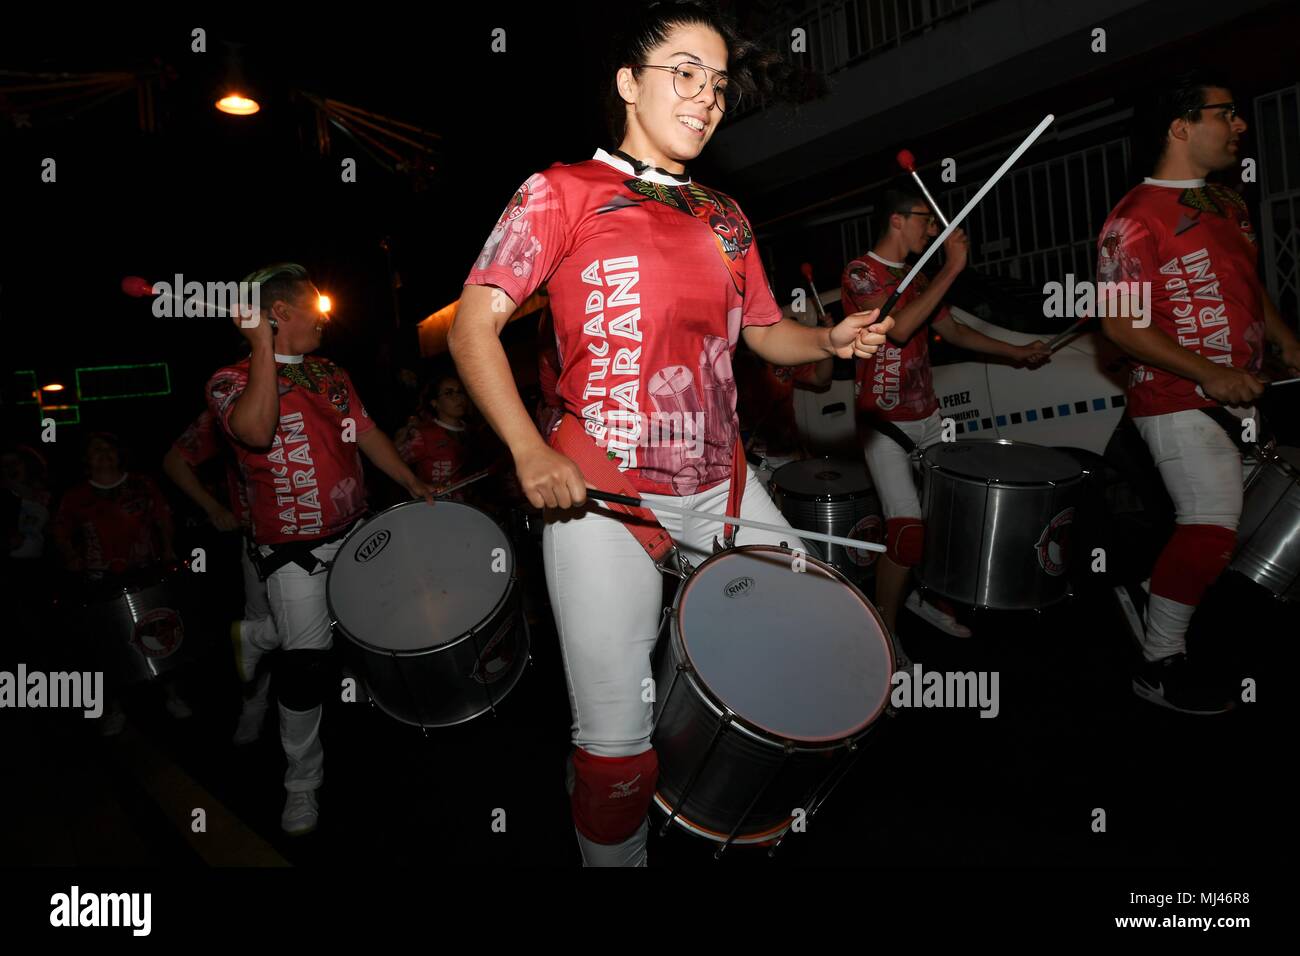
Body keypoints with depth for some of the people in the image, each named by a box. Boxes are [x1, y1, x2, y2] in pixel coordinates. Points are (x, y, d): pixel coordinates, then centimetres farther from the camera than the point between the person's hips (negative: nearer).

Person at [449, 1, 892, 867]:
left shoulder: (725, 218, 17)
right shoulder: (562, 193, 0)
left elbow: (767, 333, 21)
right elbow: (474, 325, -7)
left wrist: (833, 340, -1)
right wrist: (529, 450, -21)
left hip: (724, 486, 6)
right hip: (602, 496, -5)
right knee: (617, 743, 0)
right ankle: (616, 858, 30)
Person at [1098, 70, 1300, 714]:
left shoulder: (1227, 205, 15)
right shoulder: (1136, 218, -13)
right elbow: (1120, 324, -18)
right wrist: (1207, 374, -23)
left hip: (1238, 397, 9)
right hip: (1178, 402, -9)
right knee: (1213, 527, -16)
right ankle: (1159, 664, -2)